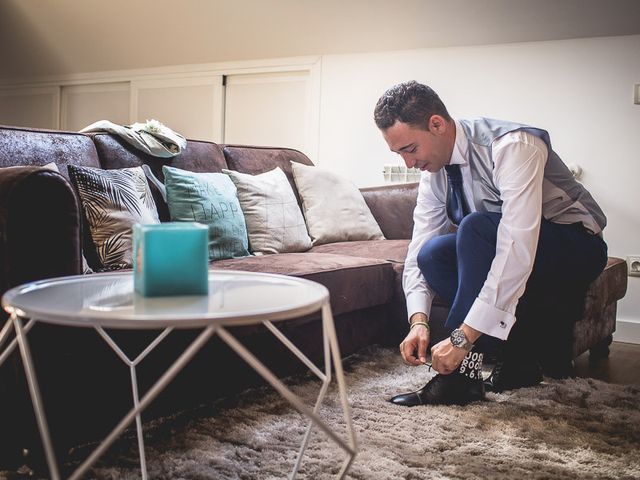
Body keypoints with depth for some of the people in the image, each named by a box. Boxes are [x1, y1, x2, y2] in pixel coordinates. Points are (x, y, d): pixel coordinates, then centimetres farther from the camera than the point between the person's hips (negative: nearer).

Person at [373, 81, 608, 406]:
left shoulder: (512, 146, -29)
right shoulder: (434, 171, -5)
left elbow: (517, 249, -38)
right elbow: (418, 250, -6)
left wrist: (463, 337, -39)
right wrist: (419, 320, -23)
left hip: (575, 249, -7)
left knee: (476, 227, -33)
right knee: (432, 253, -17)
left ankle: (463, 373, -27)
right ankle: (526, 356, -11)